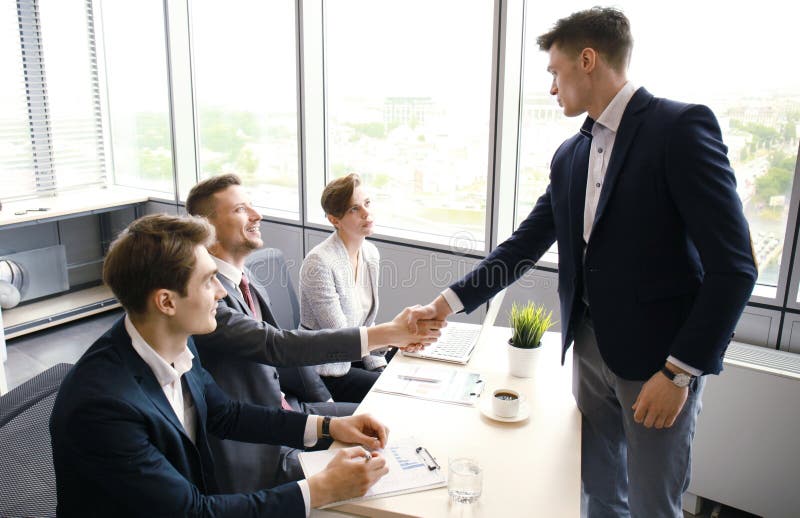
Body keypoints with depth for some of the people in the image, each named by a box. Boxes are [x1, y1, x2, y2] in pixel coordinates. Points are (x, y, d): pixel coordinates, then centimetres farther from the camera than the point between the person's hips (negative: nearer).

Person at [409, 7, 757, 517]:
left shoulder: (681, 126, -14)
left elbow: (733, 266, -17)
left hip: (659, 355, -6)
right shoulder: (569, 155, 8)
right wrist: (448, 303, 2)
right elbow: (525, 244, 9)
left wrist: (680, 371, -18)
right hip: (590, 343, 6)